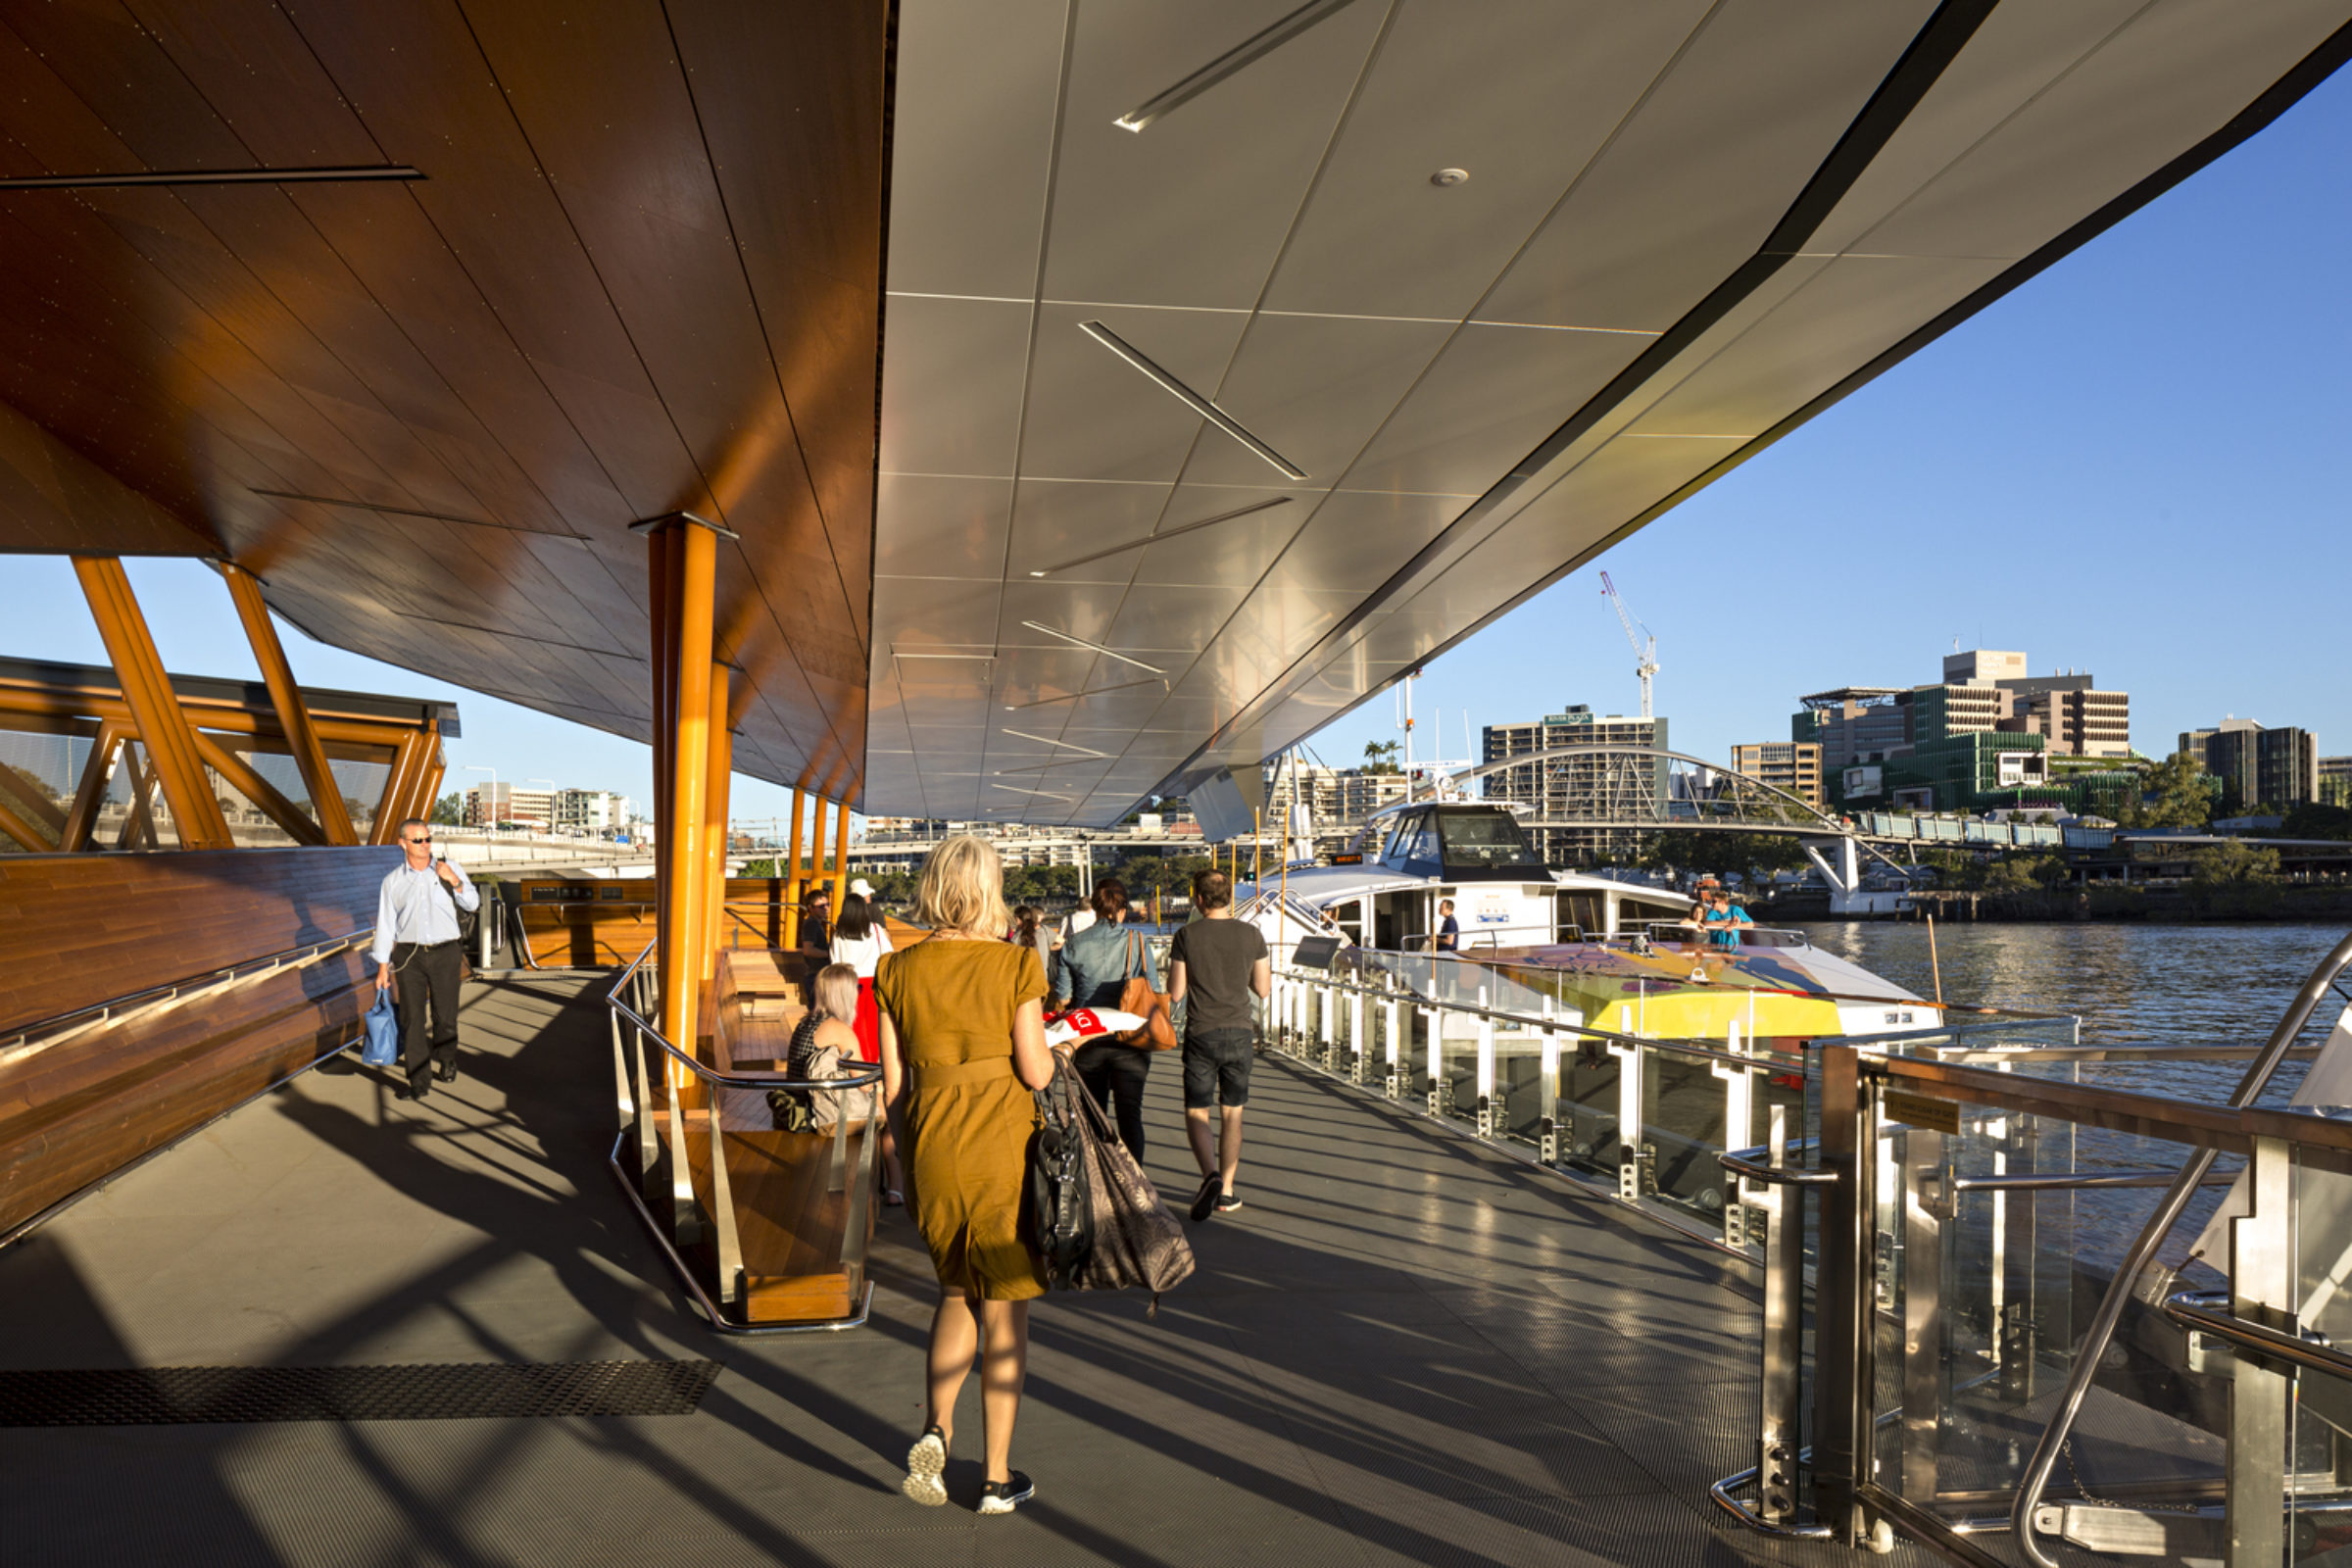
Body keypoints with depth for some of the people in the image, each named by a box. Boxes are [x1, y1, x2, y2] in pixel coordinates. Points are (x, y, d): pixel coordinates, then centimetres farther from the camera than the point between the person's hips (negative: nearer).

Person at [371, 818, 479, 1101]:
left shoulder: (448, 870, 5)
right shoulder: (392, 881, 6)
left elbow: (473, 903, 1)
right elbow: (385, 923, 8)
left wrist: (455, 881, -15)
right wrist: (383, 965, 5)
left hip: (445, 953, 0)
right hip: (409, 955, 0)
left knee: (445, 1016, 6)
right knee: (412, 1019, -3)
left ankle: (447, 1065, 27)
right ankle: (419, 1082, 0)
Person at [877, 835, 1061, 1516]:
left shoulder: (898, 970, -1)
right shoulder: (1015, 965, -11)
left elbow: (893, 1084, 2)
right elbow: (1036, 1072, -11)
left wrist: (908, 1155, 15)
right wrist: (1051, 1046, 11)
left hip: (931, 1149, 3)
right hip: (1003, 1144, -3)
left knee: (958, 1291, 24)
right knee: (1004, 1307, 9)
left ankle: (935, 1430, 5)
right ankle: (998, 1477, 16)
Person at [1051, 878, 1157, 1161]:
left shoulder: (1072, 946, -2)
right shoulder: (1138, 942, -6)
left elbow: (1062, 1000, 0)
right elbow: (1154, 994, -2)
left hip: (1088, 1041, 2)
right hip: (1129, 1042, -1)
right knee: (1130, 1114, 3)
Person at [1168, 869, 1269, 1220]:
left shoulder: (1187, 936, -7)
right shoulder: (1251, 935, 1)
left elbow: (1174, 994, -5)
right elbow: (1264, 989, 6)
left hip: (1201, 1035, -2)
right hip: (1239, 1033, 3)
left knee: (1196, 1115, 4)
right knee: (1231, 1115, 13)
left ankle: (1211, 1175, -19)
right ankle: (1226, 1192, 15)